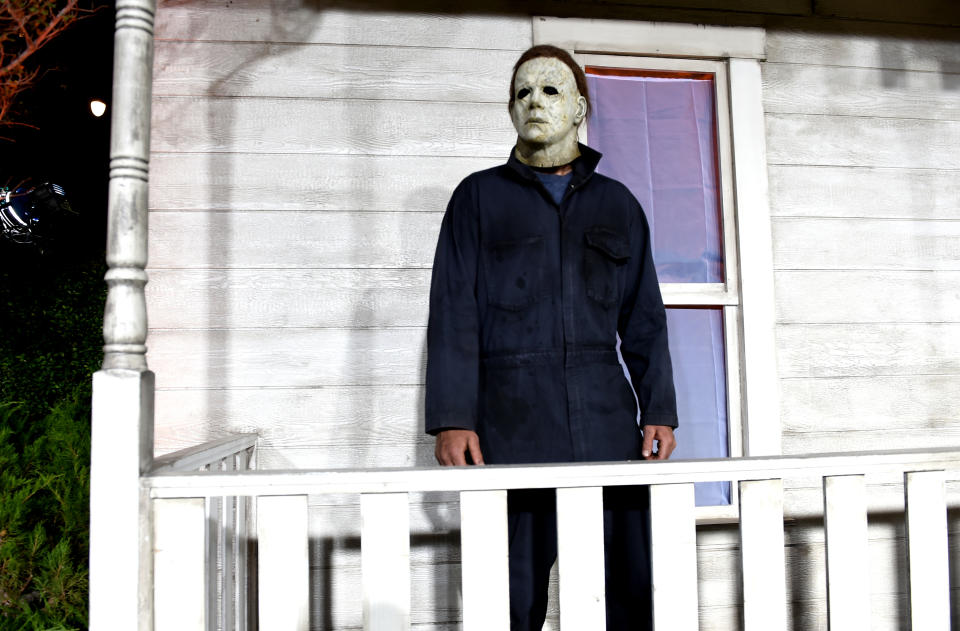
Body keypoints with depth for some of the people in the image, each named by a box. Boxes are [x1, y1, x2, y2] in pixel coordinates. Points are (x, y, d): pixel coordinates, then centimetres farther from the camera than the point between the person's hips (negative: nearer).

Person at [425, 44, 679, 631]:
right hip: (511, 412, -2)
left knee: (630, 584, 2)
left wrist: (660, 410, 4)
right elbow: (454, 312, 2)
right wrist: (453, 418, -8)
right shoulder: (480, 196, 10)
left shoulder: (617, 203, 16)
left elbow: (644, 318, 14)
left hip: (605, 411, 2)